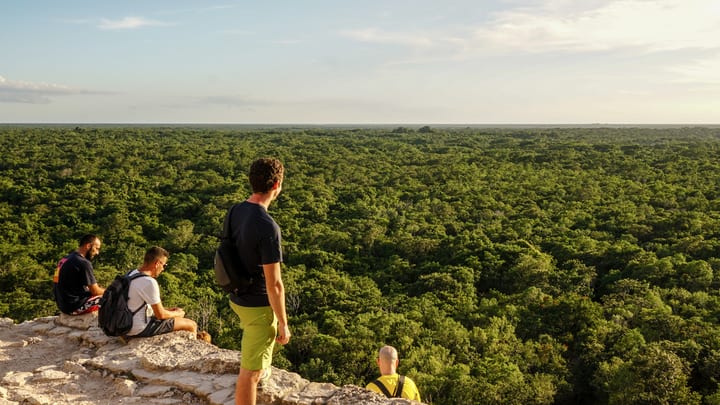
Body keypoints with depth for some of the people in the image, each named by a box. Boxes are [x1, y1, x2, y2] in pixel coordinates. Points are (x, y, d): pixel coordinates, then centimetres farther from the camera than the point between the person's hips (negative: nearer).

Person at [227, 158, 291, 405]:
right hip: (259, 305, -9)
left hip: (237, 298, 9)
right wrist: (284, 324, -15)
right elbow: (274, 284, -26)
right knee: (250, 371, 5)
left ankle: (261, 369, 63)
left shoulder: (233, 212, -5)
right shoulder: (267, 227, -30)